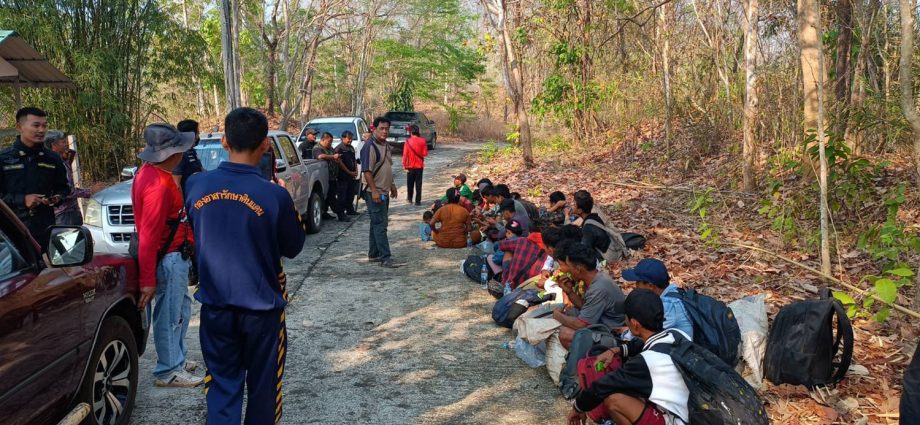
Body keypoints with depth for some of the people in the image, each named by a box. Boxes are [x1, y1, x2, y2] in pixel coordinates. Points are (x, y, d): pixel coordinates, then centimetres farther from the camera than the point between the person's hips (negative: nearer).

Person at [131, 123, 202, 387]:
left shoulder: (151, 172, 5)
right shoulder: (158, 186, -26)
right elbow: (148, 236, -26)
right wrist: (147, 280, -23)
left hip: (175, 256, 10)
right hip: (169, 258, -10)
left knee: (182, 309, 22)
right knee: (170, 316, 2)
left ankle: (178, 359, 36)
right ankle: (168, 372, 15)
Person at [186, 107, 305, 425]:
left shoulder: (196, 185, -8)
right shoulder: (274, 196, -19)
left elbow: (193, 234, 8)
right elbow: (293, 247, -4)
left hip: (215, 305, 3)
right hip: (262, 306, -3)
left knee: (222, 386, 14)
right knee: (263, 387, 15)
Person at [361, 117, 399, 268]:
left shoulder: (386, 146, 13)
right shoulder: (370, 146, -15)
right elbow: (367, 171, -20)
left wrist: (392, 185, 23)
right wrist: (374, 191, -24)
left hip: (384, 192, 9)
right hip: (375, 192, -9)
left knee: (377, 224, 15)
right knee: (380, 225, -10)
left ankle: (373, 254, 23)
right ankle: (385, 258, -10)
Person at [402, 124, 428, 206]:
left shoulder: (408, 141, -10)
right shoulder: (422, 141, -7)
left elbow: (405, 155, -10)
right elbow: (425, 153, -5)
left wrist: (404, 166, -5)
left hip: (410, 166, 0)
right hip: (419, 166, 0)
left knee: (410, 183, 16)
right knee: (418, 184, 4)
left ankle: (409, 198, 29)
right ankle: (418, 201, 3)